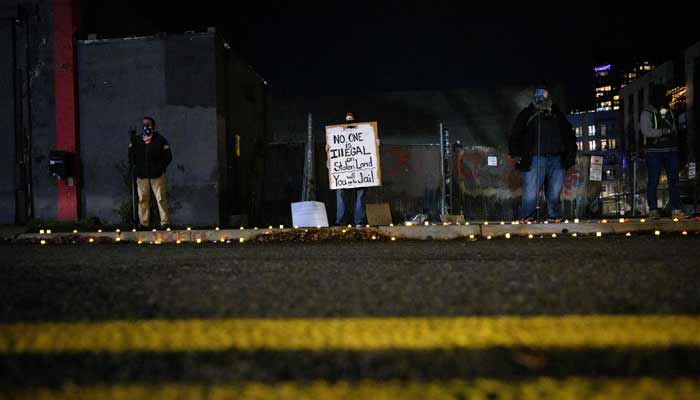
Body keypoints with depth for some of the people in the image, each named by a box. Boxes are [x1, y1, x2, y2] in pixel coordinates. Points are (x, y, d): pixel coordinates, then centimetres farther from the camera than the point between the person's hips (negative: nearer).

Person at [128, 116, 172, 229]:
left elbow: (168, 156, 2)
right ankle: (144, 223, 10)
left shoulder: (160, 140, 1)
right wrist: (135, 167, 4)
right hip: (141, 176, 3)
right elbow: (131, 155, 16)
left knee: (161, 198, -5)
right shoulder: (136, 140, 9)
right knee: (143, 199, 4)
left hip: (157, 175, -3)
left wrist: (160, 168, -5)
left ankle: (165, 222, -2)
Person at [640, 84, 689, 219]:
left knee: (674, 181, 1)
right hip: (654, 152, -5)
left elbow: (674, 129, 21)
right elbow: (646, 131, -15)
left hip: (671, 151, 5)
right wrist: (665, 131, -15)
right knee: (653, 182, -1)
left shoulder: (669, 111, 16)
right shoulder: (647, 113, -2)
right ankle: (653, 210, 4)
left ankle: (676, 210, 3)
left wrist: (677, 149, 15)